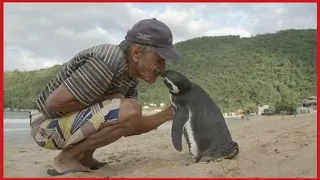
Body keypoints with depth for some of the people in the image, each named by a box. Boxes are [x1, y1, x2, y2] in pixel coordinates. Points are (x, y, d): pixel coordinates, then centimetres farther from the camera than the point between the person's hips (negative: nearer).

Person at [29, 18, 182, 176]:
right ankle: (66, 158, -9)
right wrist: (103, 100, -19)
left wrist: (167, 114, -5)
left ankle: (83, 156, 10)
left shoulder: (131, 74, 2)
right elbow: (53, 103, -28)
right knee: (129, 111, -26)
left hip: (72, 121, 9)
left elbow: (128, 128, 4)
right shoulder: (107, 63, -27)